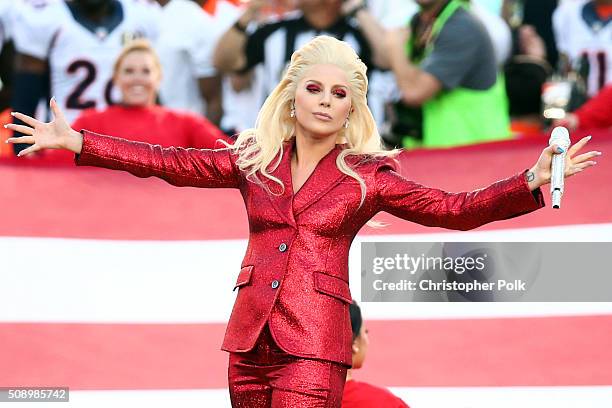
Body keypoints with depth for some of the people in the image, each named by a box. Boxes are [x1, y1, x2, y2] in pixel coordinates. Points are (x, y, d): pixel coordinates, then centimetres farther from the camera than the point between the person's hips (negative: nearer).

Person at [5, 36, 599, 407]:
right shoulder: (254, 161, 12)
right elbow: (172, 163, 11)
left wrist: (533, 182, -17)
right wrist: (73, 141, 6)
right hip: (251, 335, 4)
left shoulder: (368, 178, 4)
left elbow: (456, 209, -3)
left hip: (315, 342, -4)